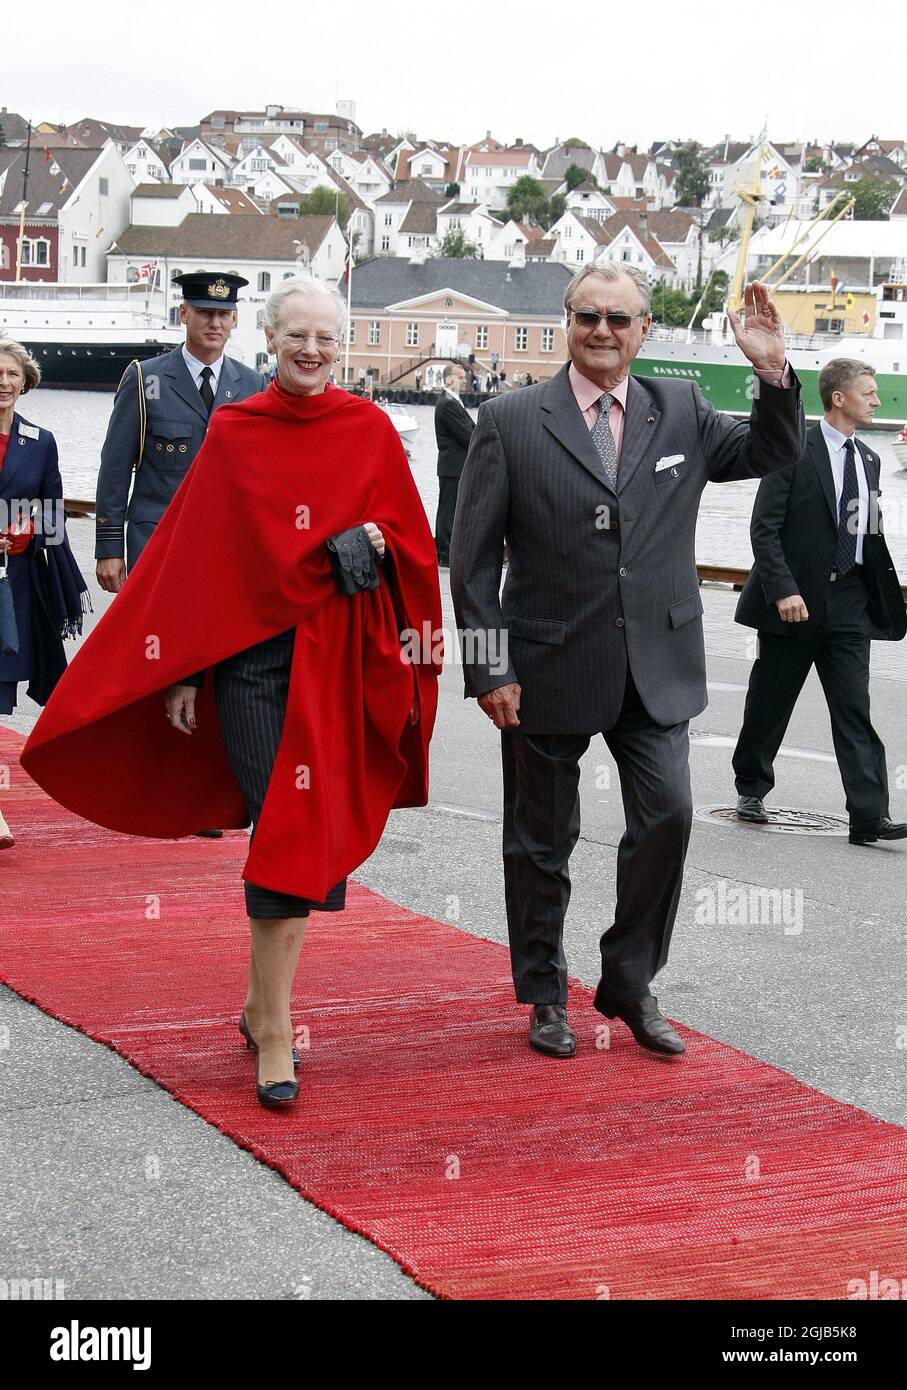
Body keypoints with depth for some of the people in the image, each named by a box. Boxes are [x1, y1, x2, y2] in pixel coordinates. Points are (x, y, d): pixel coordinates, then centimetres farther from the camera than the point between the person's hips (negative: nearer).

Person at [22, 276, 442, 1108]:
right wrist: (183, 672, 0)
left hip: (342, 656, 2)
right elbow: (195, 555, 3)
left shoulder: (370, 430, 4)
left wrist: (369, 544, -14)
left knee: (305, 836, 5)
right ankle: (274, 1027, -2)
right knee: (284, 832, -8)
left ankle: (266, 1008, 19)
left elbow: (411, 539, 8)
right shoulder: (232, 434, 2)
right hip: (253, 653, -1)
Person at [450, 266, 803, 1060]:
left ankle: (630, 985, 13)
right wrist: (488, 668, -9)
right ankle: (545, 998, 26)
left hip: (655, 668, 2)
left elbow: (774, 455, 11)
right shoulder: (511, 421, -3)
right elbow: (473, 555, -4)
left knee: (667, 816, -6)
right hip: (548, 667, -2)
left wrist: (774, 373, -7)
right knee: (542, 841, 8)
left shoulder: (680, 412, 6)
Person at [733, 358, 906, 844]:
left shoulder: (867, 460, 11)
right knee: (770, 701, 9)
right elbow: (764, 528, -12)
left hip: (849, 600, 5)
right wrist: (783, 590, -20)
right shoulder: (794, 451, -8)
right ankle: (751, 789, 28)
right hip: (796, 598, -5)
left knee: (854, 709, -2)